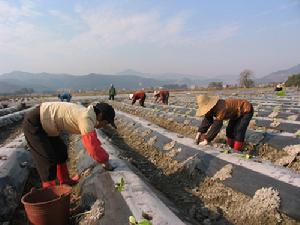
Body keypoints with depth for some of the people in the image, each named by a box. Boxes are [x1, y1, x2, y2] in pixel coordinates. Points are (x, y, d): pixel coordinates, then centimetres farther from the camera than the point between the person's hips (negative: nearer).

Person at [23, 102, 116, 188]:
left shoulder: (86, 113, 5)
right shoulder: (86, 118, -26)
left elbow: (91, 139, 21)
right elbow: (92, 146, -30)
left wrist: (102, 155, 22)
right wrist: (105, 161, -13)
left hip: (43, 123, 10)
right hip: (34, 123, -10)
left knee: (60, 150, 17)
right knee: (48, 159, -8)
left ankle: (65, 180, 31)